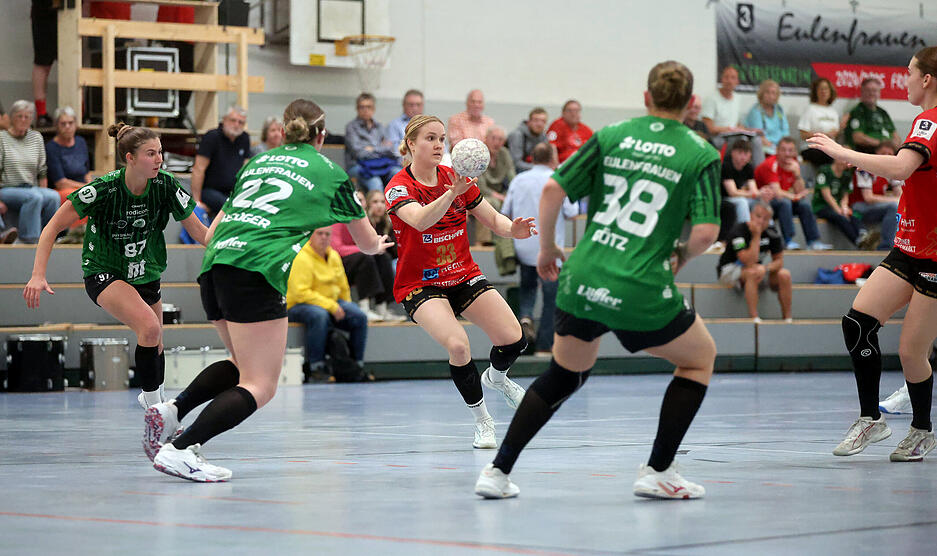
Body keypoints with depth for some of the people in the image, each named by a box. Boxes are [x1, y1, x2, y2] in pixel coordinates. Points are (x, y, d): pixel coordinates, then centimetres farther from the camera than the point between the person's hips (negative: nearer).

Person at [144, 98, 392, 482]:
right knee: (259, 387, -5)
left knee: (244, 364, 25)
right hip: (255, 272, -7)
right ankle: (180, 450, -21)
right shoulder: (330, 173, 15)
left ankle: (170, 410, 6)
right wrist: (377, 244, 52)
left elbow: (212, 231, 27)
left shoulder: (258, 161, 26)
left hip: (214, 264, 7)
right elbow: (368, 242, 29)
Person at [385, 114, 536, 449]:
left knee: (513, 339, -12)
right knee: (457, 345, -29)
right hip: (419, 285, -5)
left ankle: (496, 377, 26)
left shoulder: (456, 179, 1)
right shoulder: (399, 187, -14)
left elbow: (493, 219, 6)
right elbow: (420, 220, -35)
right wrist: (452, 194, -51)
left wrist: (513, 230, -17)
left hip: (464, 275, 5)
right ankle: (482, 422, -7)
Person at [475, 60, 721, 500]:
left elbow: (552, 189, 2)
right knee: (700, 358, 22)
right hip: (642, 291, -4)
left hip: (582, 281, 4)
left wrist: (547, 247, 16)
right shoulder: (701, 154, 0)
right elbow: (705, 232, -10)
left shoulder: (611, 136, 8)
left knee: (563, 376, 25)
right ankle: (657, 472, 16)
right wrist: (680, 257, 12)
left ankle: (498, 471, 18)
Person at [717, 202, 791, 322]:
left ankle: (787, 319, -9)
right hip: (730, 270, -6)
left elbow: (779, 260, -3)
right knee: (753, 272, -37)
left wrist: (765, 268, -24)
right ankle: (754, 318, -37)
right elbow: (749, 262, -33)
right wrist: (756, 236, -33)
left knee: (784, 275, -17)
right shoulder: (738, 231, -24)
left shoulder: (772, 232, -6)